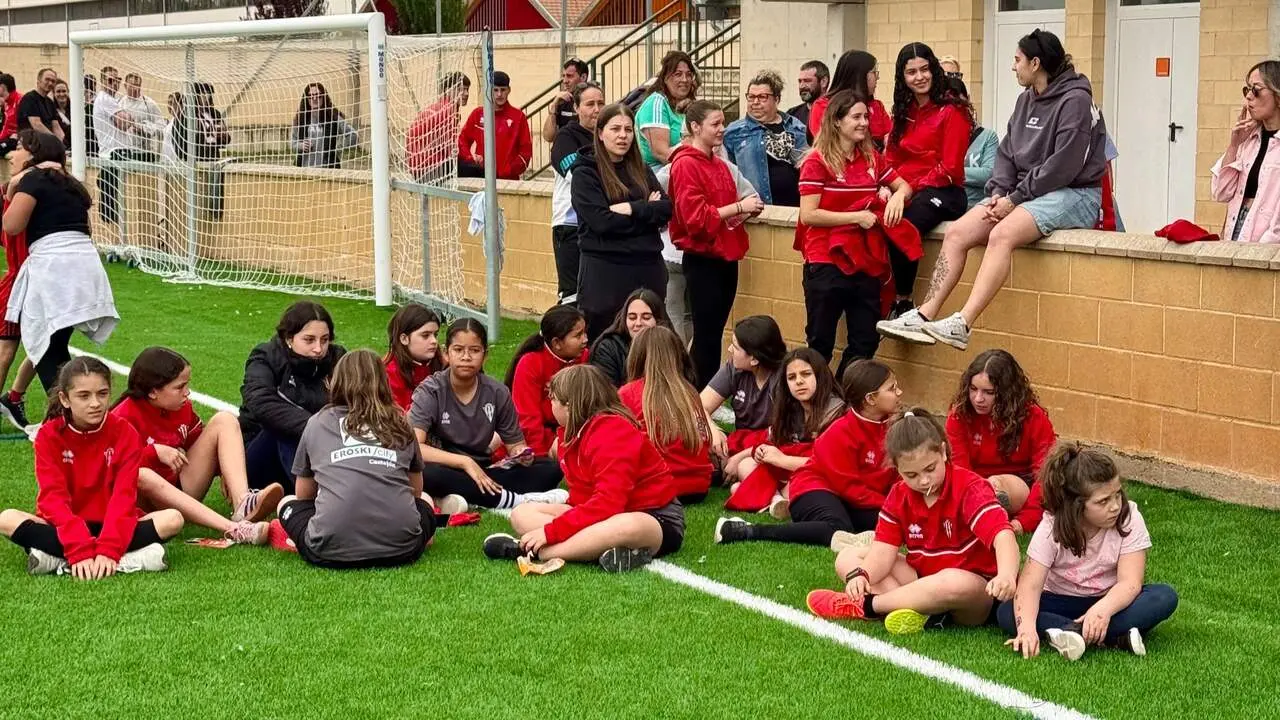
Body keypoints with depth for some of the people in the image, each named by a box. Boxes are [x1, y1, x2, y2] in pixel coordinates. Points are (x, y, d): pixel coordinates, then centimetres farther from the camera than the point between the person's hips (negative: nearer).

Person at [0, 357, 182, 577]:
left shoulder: (125, 435, -6)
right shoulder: (49, 435, -7)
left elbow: (124, 495, -16)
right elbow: (53, 497, -17)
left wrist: (108, 549, -32)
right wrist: (80, 550, -32)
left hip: (112, 525, 0)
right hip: (64, 528, 0)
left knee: (172, 519, -25)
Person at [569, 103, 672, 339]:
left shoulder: (641, 171, 14)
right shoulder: (585, 174, -3)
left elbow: (666, 209, 1)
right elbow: (602, 221, -15)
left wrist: (632, 209, -14)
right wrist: (647, 210, -7)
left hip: (648, 268, 5)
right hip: (604, 271, -5)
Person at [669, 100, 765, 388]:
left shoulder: (721, 165, 14)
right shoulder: (685, 165, -12)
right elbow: (696, 218, -20)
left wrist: (746, 209, 5)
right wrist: (739, 206, -17)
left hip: (726, 258, 8)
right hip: (702, 260, -8)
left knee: (715, 332, 12)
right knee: (706, 334, -4)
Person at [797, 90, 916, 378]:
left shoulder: (872, 158, 10)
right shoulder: (817, 162, -8)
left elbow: (903, 186, 20)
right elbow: (808, 215, -13)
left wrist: (898, 196, -4)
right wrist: (856, 217, -16)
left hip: (866, 262, 6)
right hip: (826, 264, -6)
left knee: (865, 343, 8)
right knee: (820, 344, 3)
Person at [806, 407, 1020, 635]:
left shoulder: (970, 489, -19)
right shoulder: (899, 496, -1)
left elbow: (1002, 534, -34)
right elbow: (884, 549, -8)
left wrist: (1006, 575, -55)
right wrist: (861, 575, -31)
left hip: (975, 592, -6)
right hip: (923, 579, 6)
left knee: (956, 583, -42)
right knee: (847, 558, -2)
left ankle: (864, 606, -22)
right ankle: (923, 614, -26)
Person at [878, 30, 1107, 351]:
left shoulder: (1075, 101, -12)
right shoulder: (1027, 99, 15)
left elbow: (1062, 167, -18)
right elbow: (1008, 152, 14)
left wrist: (1015, 199, -17)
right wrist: (998, 192, -4)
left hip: (1073, 194, -9)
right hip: (1024, 191, 9)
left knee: (1001, 234, -34)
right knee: (957, 232, -11)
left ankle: (962, 325, -42)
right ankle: (926, 315, -16)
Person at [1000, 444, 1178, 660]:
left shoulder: (1129, 517, -16)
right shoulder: (1052, 528, -15)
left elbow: (1130, 582, -23)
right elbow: (1030, 585, -25)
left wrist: (1103, 609, -44)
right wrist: (1027, 627, -45)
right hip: (1061, 604, 0)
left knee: (1165, 597, -27)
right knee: (1006, 612, -29)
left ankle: (1074, 633, -37)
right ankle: (1116, 637, -38)